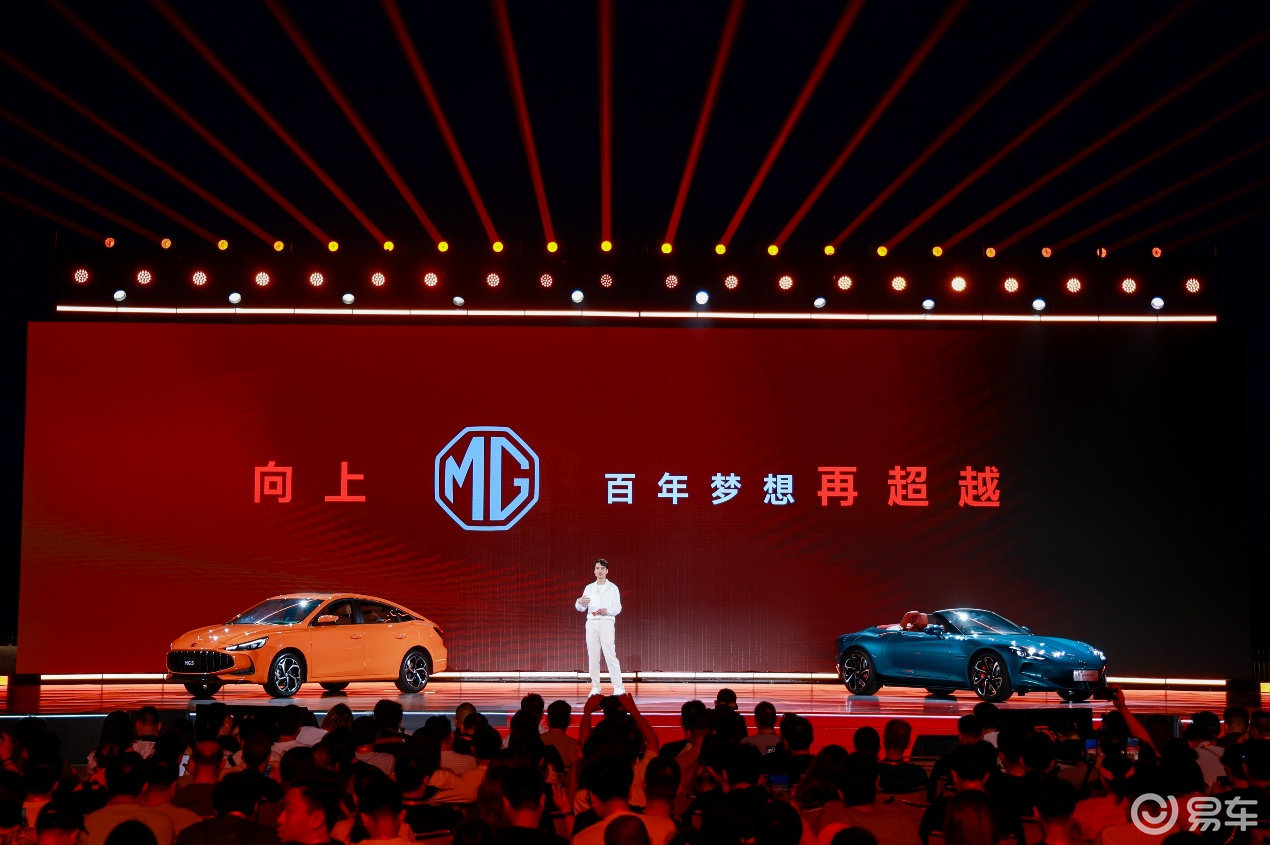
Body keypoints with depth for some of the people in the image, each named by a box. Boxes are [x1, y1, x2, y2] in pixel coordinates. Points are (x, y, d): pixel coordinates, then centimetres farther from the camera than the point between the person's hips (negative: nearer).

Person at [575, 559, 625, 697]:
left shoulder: (612, 588, 5)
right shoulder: (589, 588, 14)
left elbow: (618, 608, -2)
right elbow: (581, 608, 9)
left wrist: (606, 611, -21)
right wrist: (579, 602, -14)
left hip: (606, 622, -4)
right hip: (591, 623, 4)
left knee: (610, 655, -11)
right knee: (592, 657, 2)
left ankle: (618, 688, -13)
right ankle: (595, 687, 9)